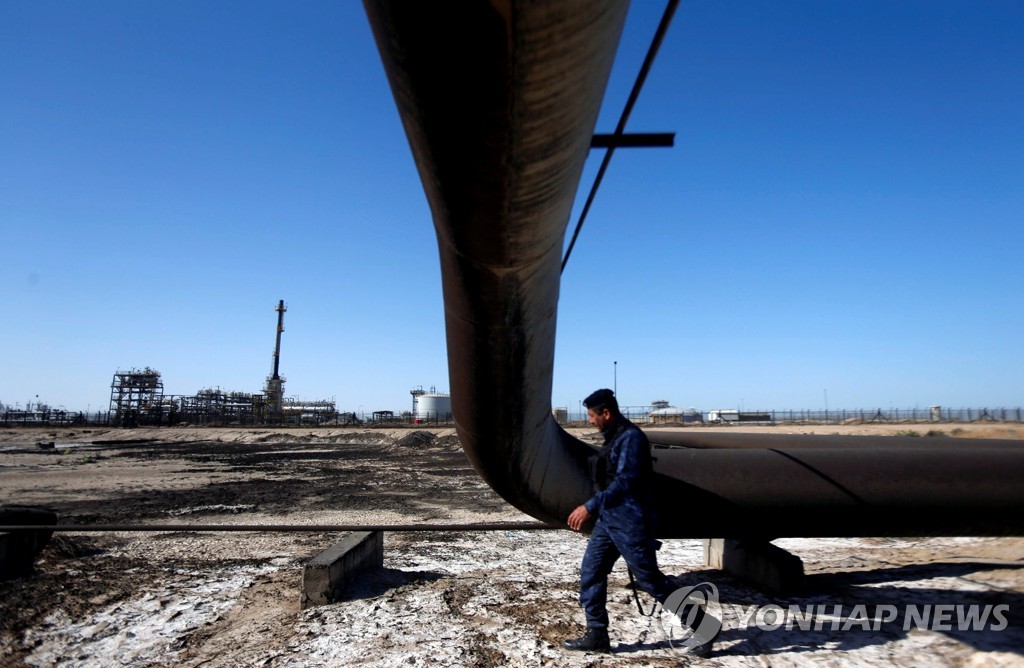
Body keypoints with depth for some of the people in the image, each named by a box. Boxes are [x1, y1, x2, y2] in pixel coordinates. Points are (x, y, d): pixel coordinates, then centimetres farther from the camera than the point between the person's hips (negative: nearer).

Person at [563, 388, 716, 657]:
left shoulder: (631, 437, -18)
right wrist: (594, 508, 23)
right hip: (609, 519, 9)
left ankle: (703, 626, 17)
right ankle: (597, 635, 18)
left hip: (629, 522, -9)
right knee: (590, 573, 8)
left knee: (651, 580, 1)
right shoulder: (614, 437, 12)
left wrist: (589, 507, -24)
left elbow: (624, 482, -25)